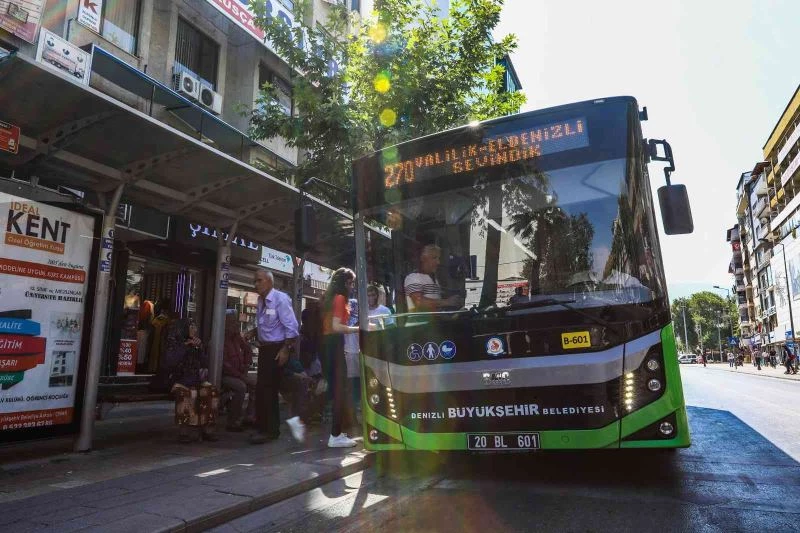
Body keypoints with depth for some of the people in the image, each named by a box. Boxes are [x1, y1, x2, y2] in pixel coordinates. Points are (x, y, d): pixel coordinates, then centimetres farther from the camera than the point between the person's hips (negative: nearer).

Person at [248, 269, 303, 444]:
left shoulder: (280, 298, -15)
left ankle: (269, 430, 10)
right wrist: (253, 333, 0)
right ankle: (264, 426, 29)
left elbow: (291, 327, -18)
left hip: (277, 349, -8)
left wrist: (286, 350, -21)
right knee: (263, 387, 15)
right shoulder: (260, 301, 8)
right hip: (265, 348, 8)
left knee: (267, 388, -4)